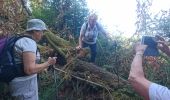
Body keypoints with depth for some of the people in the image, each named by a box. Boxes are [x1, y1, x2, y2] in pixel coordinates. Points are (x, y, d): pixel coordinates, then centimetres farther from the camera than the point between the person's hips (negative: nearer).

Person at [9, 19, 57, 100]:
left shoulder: (22, 41, 10)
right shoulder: (29, 43, -21)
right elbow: (29, 69, -29)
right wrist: (48, 63, -16)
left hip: (23, 82, 10)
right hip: (25, 85, -10)